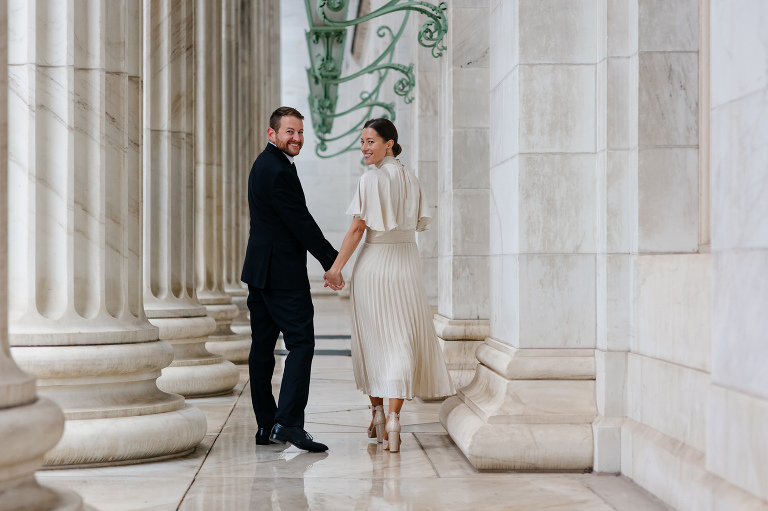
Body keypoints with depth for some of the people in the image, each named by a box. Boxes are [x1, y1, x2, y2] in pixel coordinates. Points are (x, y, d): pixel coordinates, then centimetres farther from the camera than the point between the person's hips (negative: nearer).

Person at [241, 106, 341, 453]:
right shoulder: (278, 171, -16)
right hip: (283, 272, -10)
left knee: (262, 346, 8)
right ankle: (288, 422, -15)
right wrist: (332, 262, -9)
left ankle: (266, 427, 13)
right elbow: (301, 223, -16)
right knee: (301, 343, -9)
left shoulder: (265, 164, 17)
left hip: (260, 269, 10)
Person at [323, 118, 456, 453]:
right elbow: (420, 223, 11)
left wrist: (335, 268, -9)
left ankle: (377, 415, 22)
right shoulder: (410, 179, 7)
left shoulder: (370, 179, -9)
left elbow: (357, 228, -12)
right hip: (406, 267, 3)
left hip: (372, 266, -3)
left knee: (371, 340, 12)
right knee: (401, 341, 1)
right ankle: (393, 420, -11)